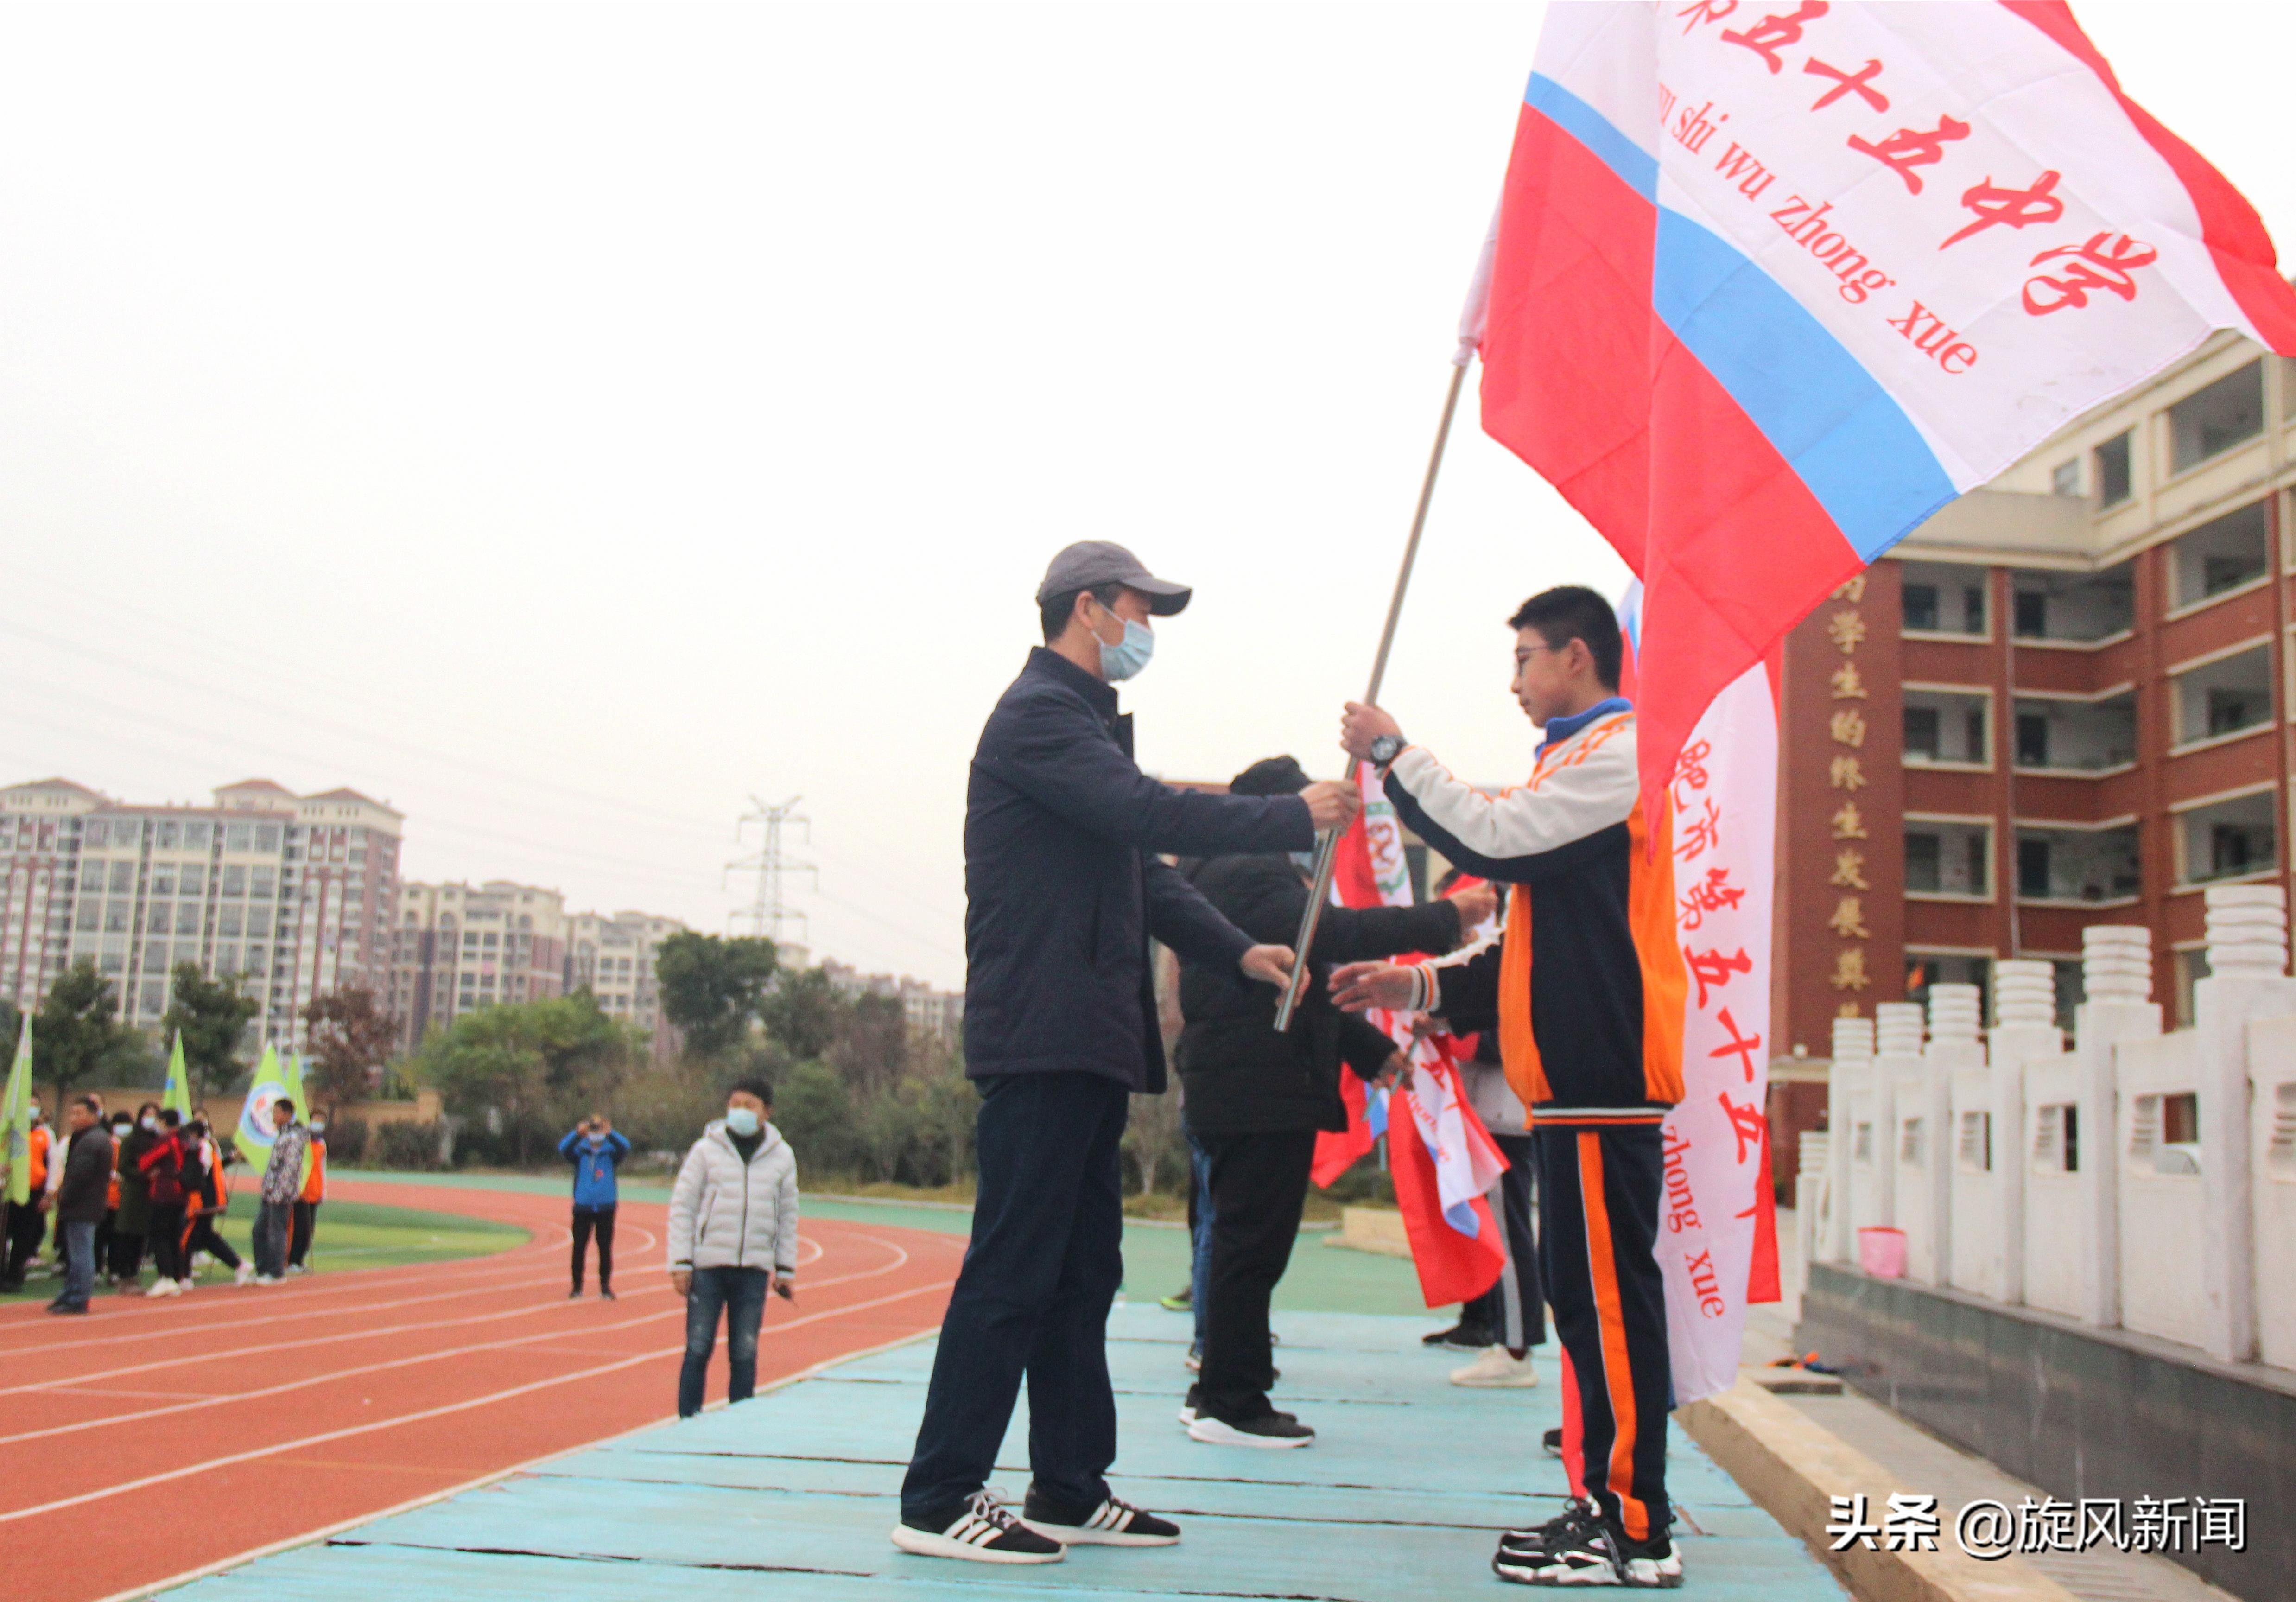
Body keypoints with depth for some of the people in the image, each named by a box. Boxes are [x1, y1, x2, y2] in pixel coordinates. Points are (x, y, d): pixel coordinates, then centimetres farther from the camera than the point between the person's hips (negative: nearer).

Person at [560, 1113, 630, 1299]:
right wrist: (577, 1133, -36)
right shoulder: (580, 1151, 1)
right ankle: (577, 1287, 13)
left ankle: (606, 1287, 14)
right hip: (582, 1208, 0)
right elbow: (564, 1148, -17)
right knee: (579, 1248, 3)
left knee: (605, 1249, 5)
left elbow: (625, 1147, -17)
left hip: (606, 1208, 0)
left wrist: (610, 1134, -35)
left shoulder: (611, 1151, 2)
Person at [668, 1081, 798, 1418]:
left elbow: (788, 1216, 12)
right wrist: (681, 1263, -6)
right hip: (708, 1266, -1)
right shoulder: (706, 1150, -1)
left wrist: (786, 1270, 10)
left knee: (745, 1355, 5)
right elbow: (682, 1207, 0)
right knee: (698, 1350, 2)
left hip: (755, 1270, 2)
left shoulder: (782, 1156, 6)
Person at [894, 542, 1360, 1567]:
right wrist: (1296, 817, -14)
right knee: (1012, 1270, -8)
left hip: (1090, 1040, 10)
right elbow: (1151, 814, -21)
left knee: (1082, 1271, 12)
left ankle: (1071, 1491, 19)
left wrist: (1238, 952, 9)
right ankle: (938, 1501, -1)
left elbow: (1144, 868, 21)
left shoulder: (1084, 721, 24)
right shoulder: (1037, 713, -8)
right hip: (1041, 1037, -10)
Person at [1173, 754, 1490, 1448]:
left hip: (1240, 1095, 11)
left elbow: (1304, 983, 25)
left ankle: (1220, 1391, 24)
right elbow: (1334, 933, -27)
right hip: (1261, 1096, -11)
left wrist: (1374, 1051, 23)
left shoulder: (1241, 874, 22)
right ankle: (1232, 1405, 0)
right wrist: (1446, 919, -22)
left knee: (1242, 1246, 16)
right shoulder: (1251, 875, -14)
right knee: (1251, 1247, -6)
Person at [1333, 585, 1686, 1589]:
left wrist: (1392, 753, -8)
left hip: (1600, 1075, -10)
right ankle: (1607, 1507, 19)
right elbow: (1547, 940, 24)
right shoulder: (1582, 760, 25)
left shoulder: (1616, 751, -7)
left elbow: (1489, 841, -19)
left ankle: (1636, 1531, -2)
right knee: (1586, 1295, 12)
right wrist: (1420, 987, 15)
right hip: (1579, 1073, 10)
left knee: (1609, 1296, -7)